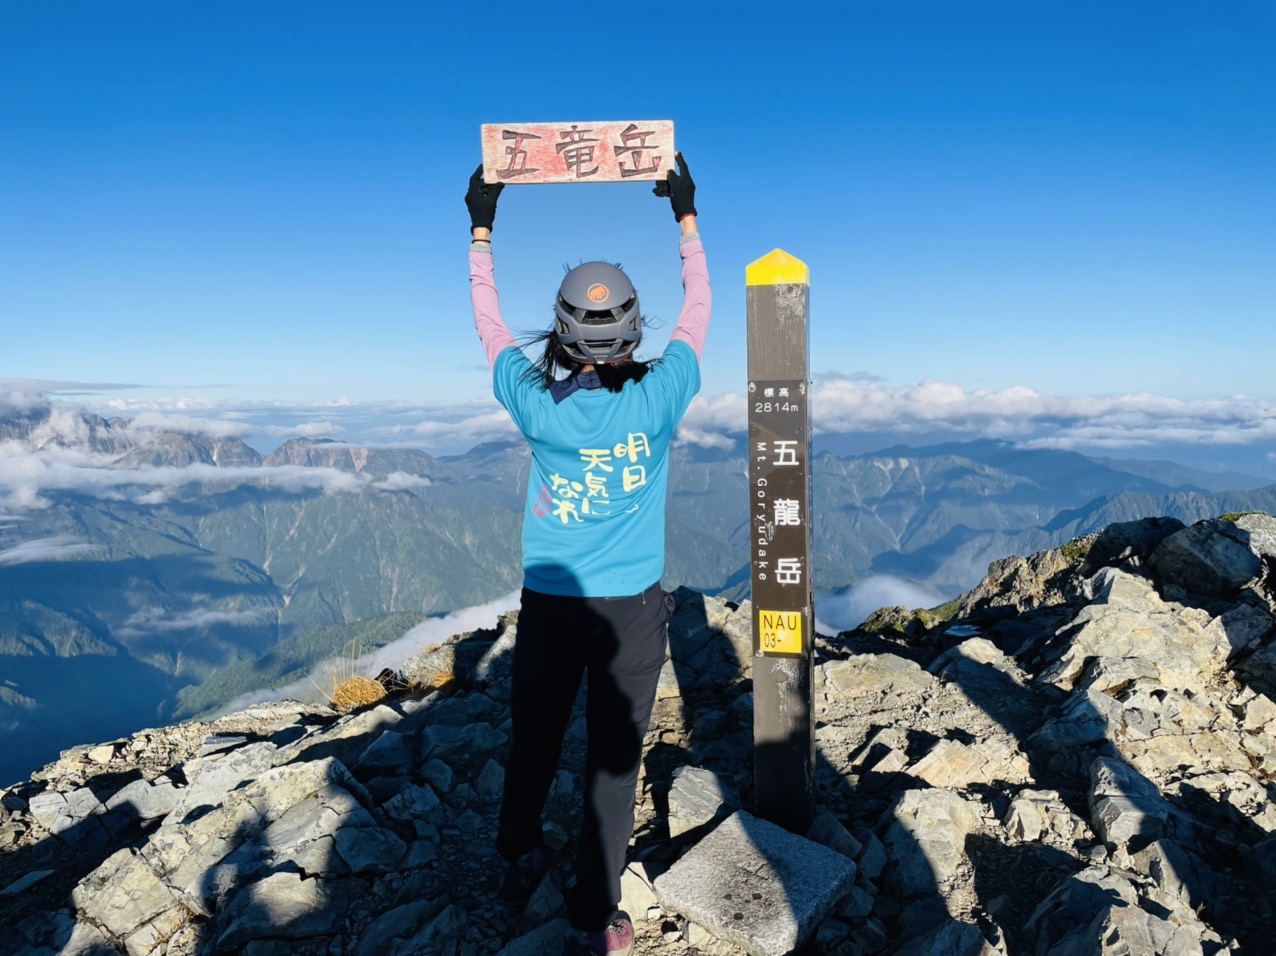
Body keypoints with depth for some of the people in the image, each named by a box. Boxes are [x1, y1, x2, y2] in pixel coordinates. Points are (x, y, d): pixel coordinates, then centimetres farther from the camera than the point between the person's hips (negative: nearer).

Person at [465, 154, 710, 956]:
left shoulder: (535, 404, -11)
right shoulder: (658, 399, -13)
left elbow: (489, 321, 7)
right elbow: (698, 311, 4)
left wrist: (483, 228, 16)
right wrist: (687, 216, 14)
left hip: (548, 601, 2)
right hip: (630, 606, -1)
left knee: (534, 740, 20)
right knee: (613, 760, 9)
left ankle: (520, 861, 43)